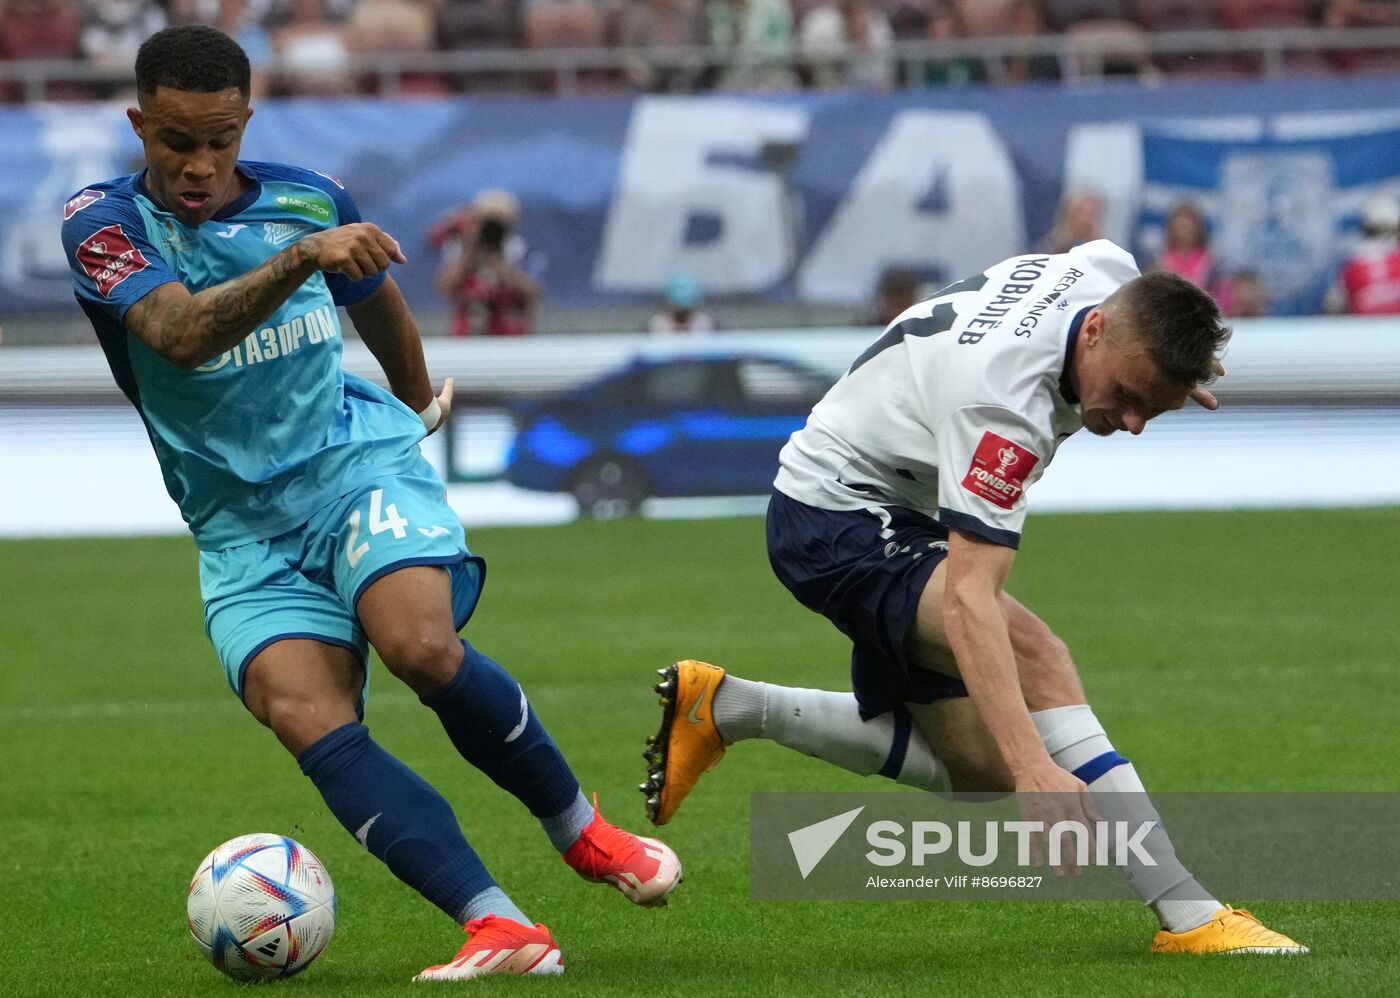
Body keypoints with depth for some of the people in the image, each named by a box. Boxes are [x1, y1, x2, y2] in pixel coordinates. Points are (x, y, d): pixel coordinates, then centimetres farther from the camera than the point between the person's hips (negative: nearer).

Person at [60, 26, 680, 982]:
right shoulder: (105, 221, -6)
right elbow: (180, 334, -26)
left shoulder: (311, 201, 4)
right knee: (305, 718, -24)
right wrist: (302, 258, -38)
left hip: (360, 465, 0)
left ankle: (582, 830, -5)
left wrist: (419, 403, 42)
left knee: (423, 646, -28)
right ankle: (499, 928, -31)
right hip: (243, 526, 0)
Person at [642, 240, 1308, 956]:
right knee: (1032, 656, -31)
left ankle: (724, 710, 20)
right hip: (836, 515, -10)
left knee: (973, 769, 9)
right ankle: (1186, 915, -33)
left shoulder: (1113, 275, -15)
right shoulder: (1004, 401, -37)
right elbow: (968, 598, -43)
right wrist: (1032, 763, -51)